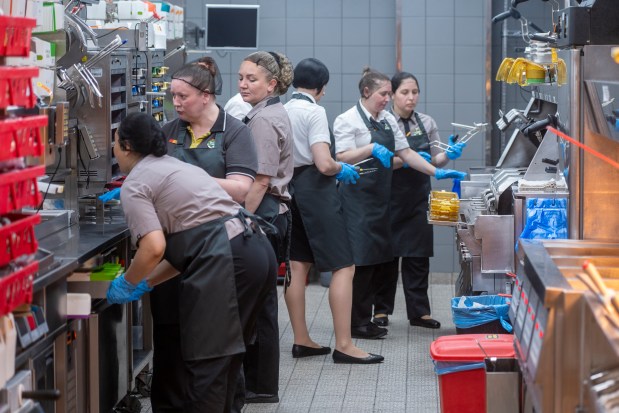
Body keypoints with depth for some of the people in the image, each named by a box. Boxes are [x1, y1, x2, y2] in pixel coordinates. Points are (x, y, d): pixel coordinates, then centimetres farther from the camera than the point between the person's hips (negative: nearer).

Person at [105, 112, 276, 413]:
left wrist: (127, 283, 2)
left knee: (206, 363, -6)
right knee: (224, 358, 17)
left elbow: (154, 248, -16)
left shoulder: (135, 185, -1)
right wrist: (146, 284, 24)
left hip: (225, 262, -9)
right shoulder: (172, 166, 27)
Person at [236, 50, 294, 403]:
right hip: (274, 213, 10)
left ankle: (261, 386, 4)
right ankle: (260, 382, 20)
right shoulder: (275, 113, 16)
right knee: (262, 299, 13)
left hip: (263, 214, -10)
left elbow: (260, 181, -20)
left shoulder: (264, 120, -15)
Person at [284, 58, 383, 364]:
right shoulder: (314, 112, -13)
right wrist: (342, 170, 0)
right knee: (343, 267, -4)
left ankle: (301, 340, 15)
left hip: (288, 187, 8)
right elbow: (324, 164, -21)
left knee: (298, 266, 11)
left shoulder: (281, 112, 8)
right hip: (315, 189, -8)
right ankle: (344, 345, -7)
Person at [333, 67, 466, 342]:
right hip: (357, 198, -8)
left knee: (377, 259, 7)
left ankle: (364, 317, 15)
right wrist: (372, 149, -26)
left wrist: (436, 172, 6)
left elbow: (405, 153, 15)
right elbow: (342, 158, -14)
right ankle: (356, 322, -2)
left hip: (380, 196, 8)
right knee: (361, 260, -9)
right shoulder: (348, 120, -7)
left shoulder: (388, 121, 15)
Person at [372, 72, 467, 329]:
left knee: (418, 254, 4)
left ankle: (419, 311, 9)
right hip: (390, 196, -3)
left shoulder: (427, 124, 6)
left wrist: (449, 154, -13)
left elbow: (434, 161, 8)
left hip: (419, 197, 3)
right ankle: (382, 309, 13)